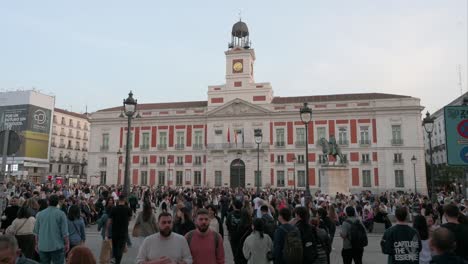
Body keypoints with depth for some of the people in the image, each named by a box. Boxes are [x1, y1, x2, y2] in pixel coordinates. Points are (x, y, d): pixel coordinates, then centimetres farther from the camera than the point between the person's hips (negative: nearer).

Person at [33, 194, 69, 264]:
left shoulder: (40, 214, 3)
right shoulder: (61, 214, -9)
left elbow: (36, 232, 9)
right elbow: (64, 232, -9)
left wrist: (37, 244, 21)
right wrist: (67, 244, 1)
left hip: (43, 247, 4)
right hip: (57, 246, -4)